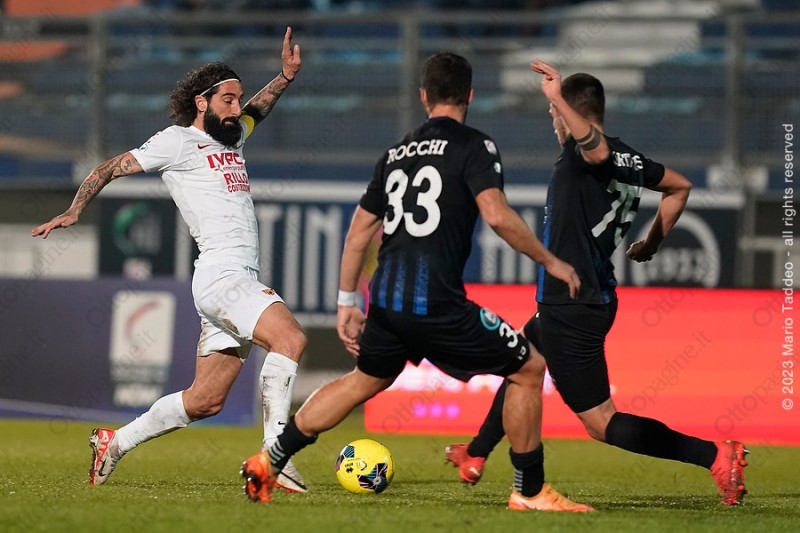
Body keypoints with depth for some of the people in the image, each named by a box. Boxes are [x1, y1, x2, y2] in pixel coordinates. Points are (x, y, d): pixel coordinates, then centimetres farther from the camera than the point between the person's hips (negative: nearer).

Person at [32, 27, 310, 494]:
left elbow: (256, 111, 43)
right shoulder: (179, 141, 0)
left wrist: (287, 75, 28)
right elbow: (112, 169, 2)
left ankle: (116, 442, 20)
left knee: (205, 401, 7)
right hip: (221, 275, -9)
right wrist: (75, 210, -7)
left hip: (244, 278, 9)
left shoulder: (231, 138, 22)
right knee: (290, 337, -29)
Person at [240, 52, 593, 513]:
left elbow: (358, 232, 22)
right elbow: (496, 215, -17)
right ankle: (530, 491, 5)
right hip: (437, 302, -7)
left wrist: (347, 303, 29)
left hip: (386, 300, 7)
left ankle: (269, 462, 32)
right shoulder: (474, 146, -2)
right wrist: (550, 261, -5)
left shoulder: (398, 153, 19)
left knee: (364, 381, 30)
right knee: (529, 370, 4)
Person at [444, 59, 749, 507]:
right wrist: (652, 244, 30)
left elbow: (595, 146, -44)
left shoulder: (581, 155, -18)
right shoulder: (629, 160, 6)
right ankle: (476, 457, 50)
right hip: (595, 299, 10)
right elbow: (680, 187, 21)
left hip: (570, 310, -10)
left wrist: (559, 99, -49)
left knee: (602, 422, -7)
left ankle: (716, 456, -16)